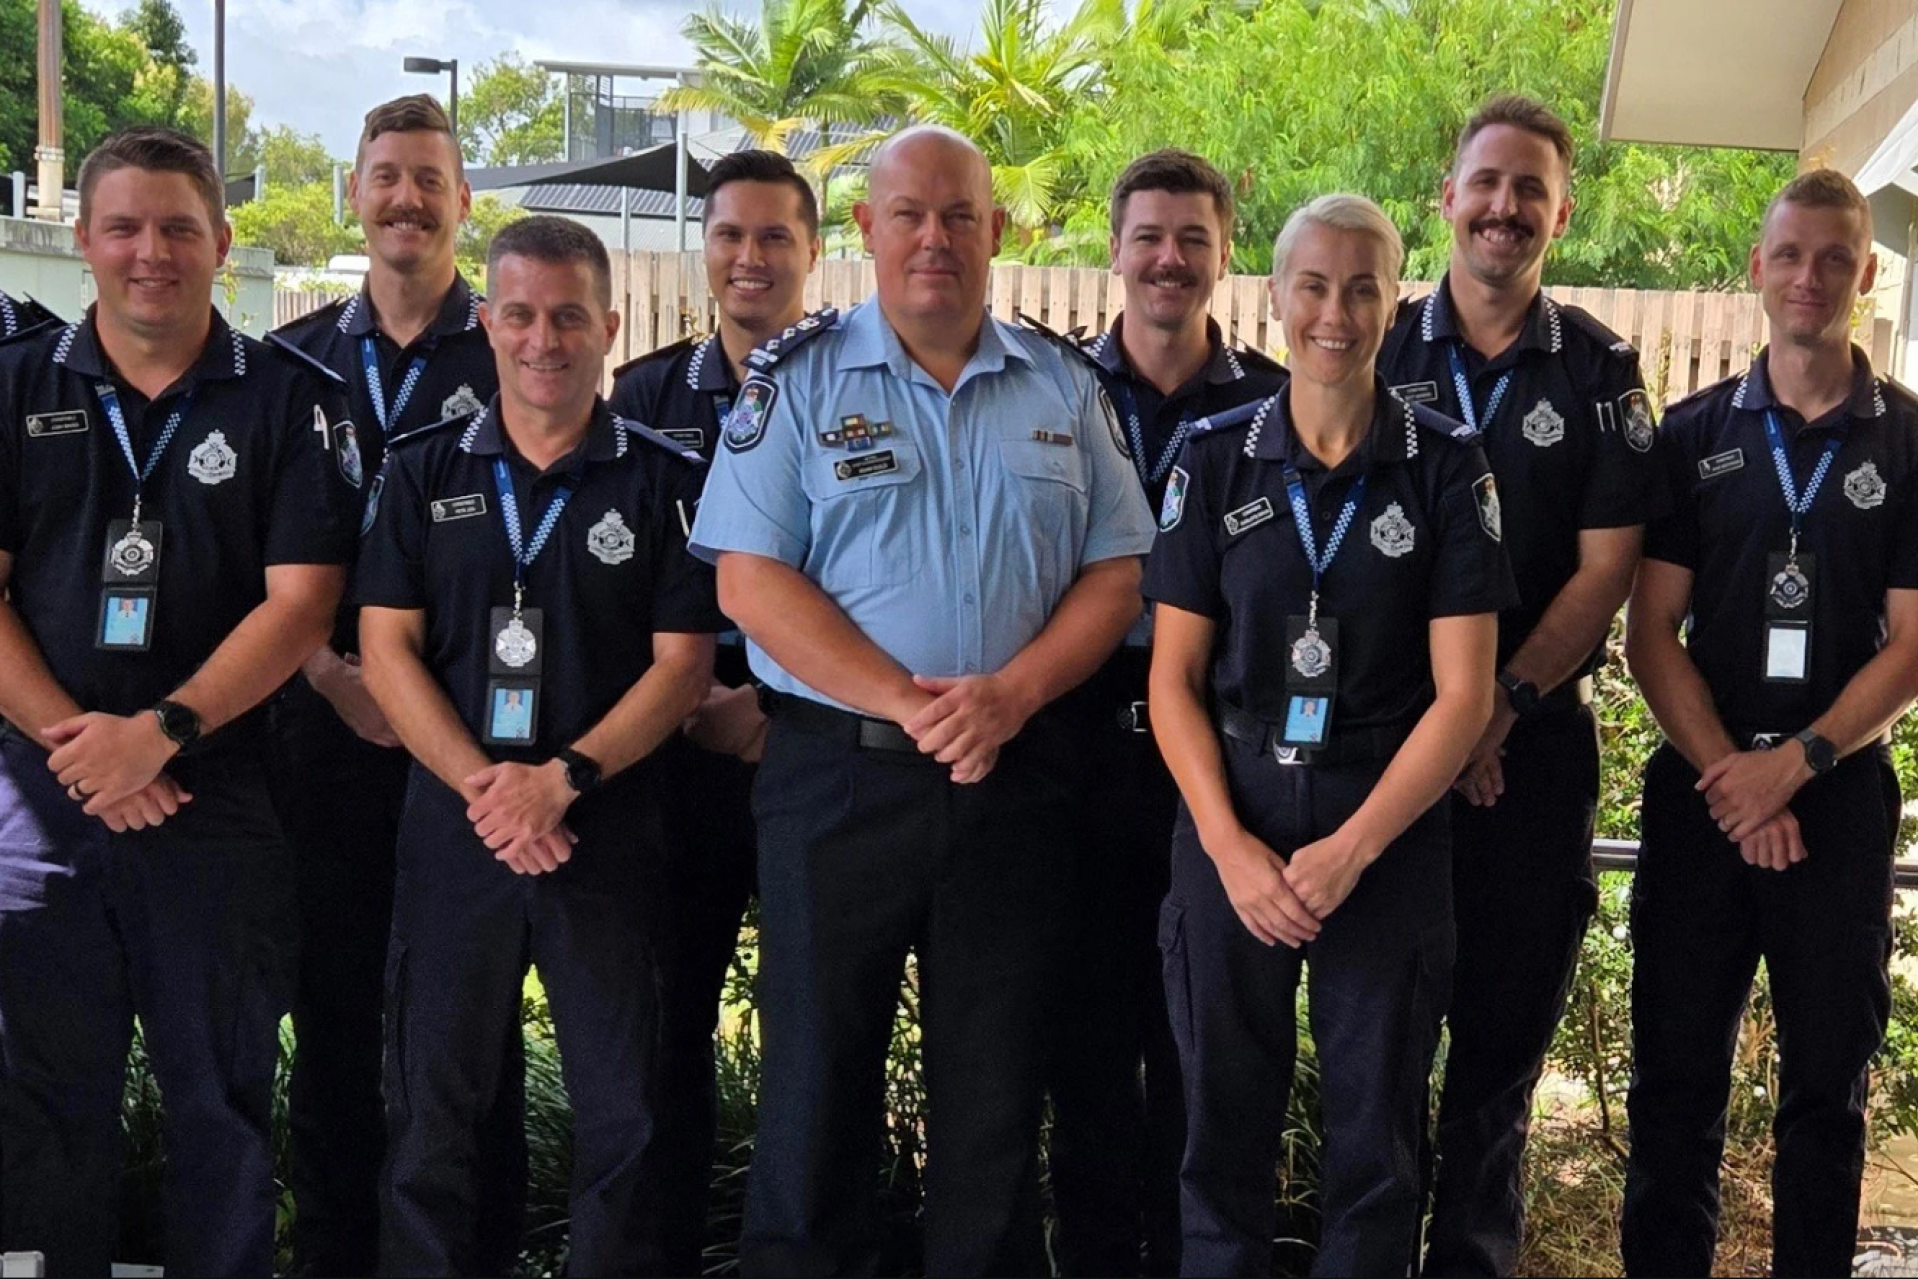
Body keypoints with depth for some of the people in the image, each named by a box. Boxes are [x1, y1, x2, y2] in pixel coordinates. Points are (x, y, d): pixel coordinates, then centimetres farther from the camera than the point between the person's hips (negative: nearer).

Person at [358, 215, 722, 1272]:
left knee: (623, 1115, 4)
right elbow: (386, 648, 2)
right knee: (430, 1109, 8)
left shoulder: (666, 480, 2)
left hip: (611, 829, -1)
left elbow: (682, 661, -2)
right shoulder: (424, 472, 7)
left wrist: (564, 779, -14)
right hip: (453, 823, 2)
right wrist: (484, 787, -12)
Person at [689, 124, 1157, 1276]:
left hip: (1015, 780, 2)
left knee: (998, 1094, 9)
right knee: (818, 1084, 5)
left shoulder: (1063, 389, 10)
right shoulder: (798, 380, 1)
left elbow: (1117, 575, 6)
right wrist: (907, 702, -15)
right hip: (840, 773, -2)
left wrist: (1011, 691, -11)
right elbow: (751, 578, -7)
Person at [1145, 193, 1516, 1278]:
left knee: (1376, 1139, 9)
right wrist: (1229, 844, -10)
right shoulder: (1216, 459, 3)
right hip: (1233, 824, 1)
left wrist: (1352, 850, -13)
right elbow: (1174, 676, 2)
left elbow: (1464, 692, -5)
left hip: (1393, 832, -1)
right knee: (1223, 1127, 9)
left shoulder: (1448, 468, -1)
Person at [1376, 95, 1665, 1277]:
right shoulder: (1375, 350, 4)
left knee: (1508, 1023, 7)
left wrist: (1499, 711, -11)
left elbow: (1605, 567, -1)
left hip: (1536, 745, 0)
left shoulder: (1601, 370, 4)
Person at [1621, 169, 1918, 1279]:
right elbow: (1652, 632, 0)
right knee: (1678, 1073, 5)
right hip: (1702, 789, 1)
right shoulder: (1696, 432, 5)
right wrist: (1731, 775, -11)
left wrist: (1796, 763, -14)